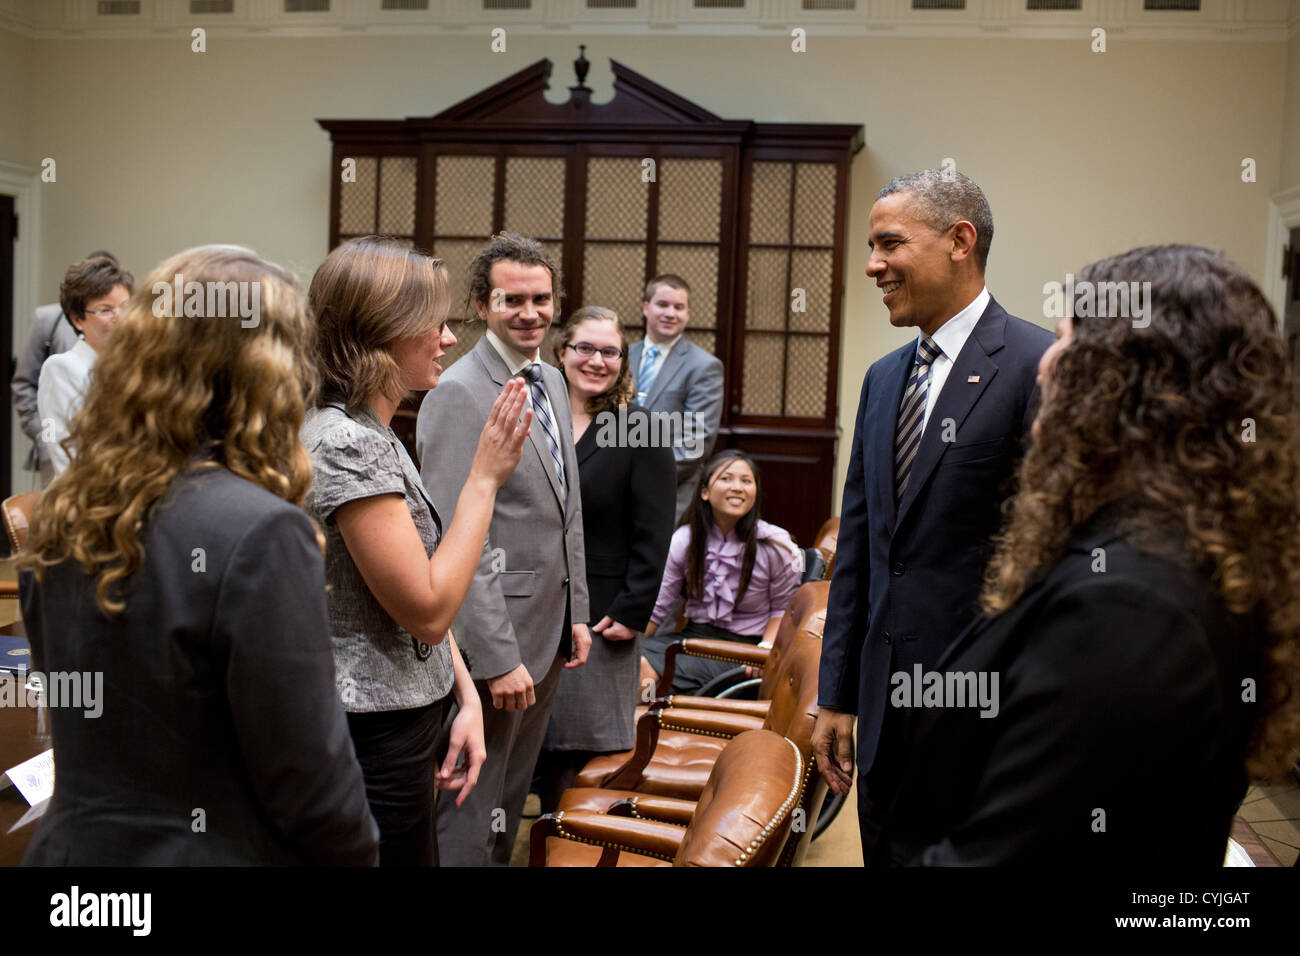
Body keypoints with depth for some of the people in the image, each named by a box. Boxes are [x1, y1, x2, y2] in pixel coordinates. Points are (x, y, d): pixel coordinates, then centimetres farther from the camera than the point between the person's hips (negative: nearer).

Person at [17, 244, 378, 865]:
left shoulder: (61, 515, -1)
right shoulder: (258, 533, -23)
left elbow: (68, 692, 10)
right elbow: (308, 774, -18)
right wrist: (360, 853, -3)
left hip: (72, 846, 6)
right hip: (216, 851, -6)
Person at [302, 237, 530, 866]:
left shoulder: (371, 433, 10)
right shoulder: (346, 443, -22)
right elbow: (427, 611, -22)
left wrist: (465, 696, 6)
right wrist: (485, 478, -17)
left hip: (403, 720, 10)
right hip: (375, 740, -10)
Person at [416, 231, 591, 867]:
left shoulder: (552, 381, 11)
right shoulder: (459, 394, -17)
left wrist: (576, 612, 15)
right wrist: (499, 657, -22)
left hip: (548, 630, 9)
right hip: (493, 639, -8)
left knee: (511, 799, 22)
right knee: (471, 815, 4)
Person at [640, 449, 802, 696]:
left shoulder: (775, 545, -8)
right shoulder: (684, 540, -1)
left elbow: (782, 608, 3)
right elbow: (657, 607, 3)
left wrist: (765, 649, -14)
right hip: (693, 633, 4)